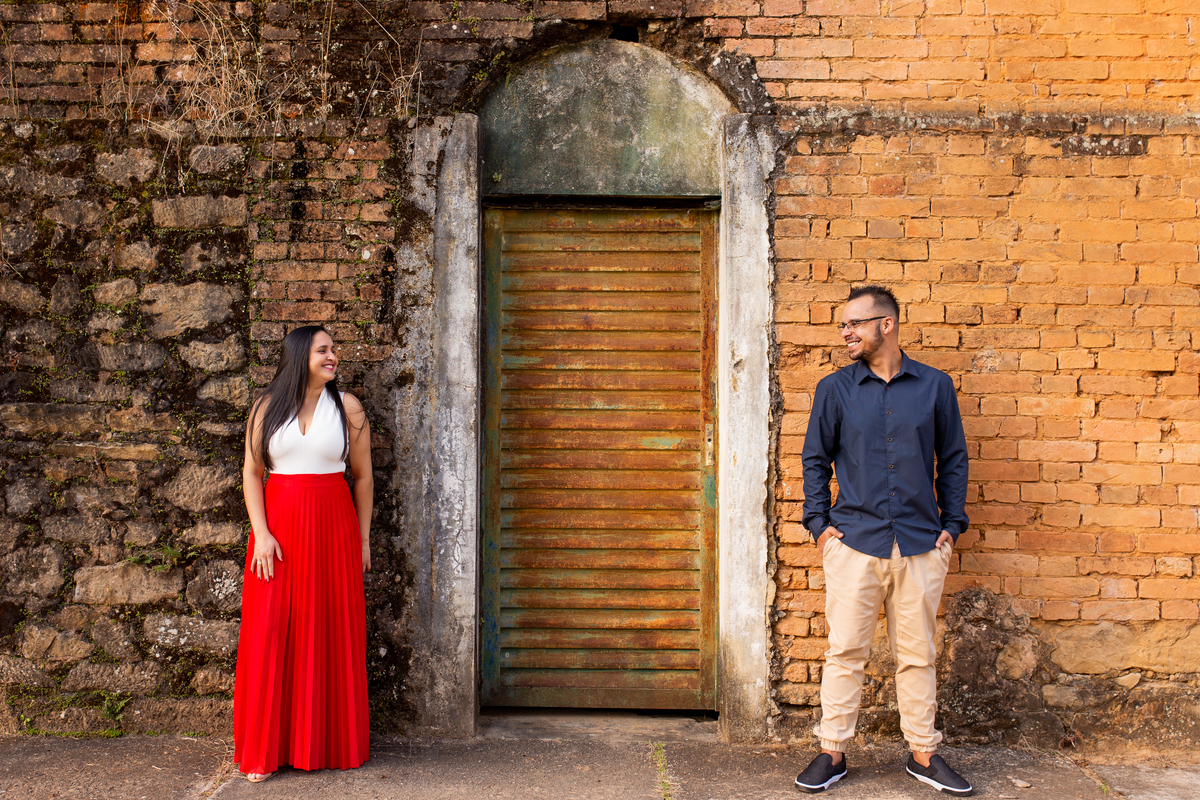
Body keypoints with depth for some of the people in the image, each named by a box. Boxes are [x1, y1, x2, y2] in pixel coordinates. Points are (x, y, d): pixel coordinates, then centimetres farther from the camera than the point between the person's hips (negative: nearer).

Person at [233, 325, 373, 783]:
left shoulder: (347, 407, 4)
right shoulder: (268, 407, 5)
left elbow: (363, 476, 6)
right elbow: (252, 473, 3)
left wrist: (363, 539, 5)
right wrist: (261, 533, -8)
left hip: (332, 528, 0)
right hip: (279, 526, 0)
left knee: (331, 631, 3)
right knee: (272, 632, 0)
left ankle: (332, 745, 16)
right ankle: (266, 750, 11)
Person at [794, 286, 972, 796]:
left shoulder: (935, 386, 5)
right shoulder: (834, 389, 4)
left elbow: (953, 460, 11)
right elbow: (815, 459, 9)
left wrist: (952, 524, 4)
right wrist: (818, 522, 1)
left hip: (920, 544, 1)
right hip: (853, 542, 0)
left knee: (917, 654, 10)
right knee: (845, 651, 3)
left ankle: (923, 755, 23)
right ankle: (832, 753, 16)